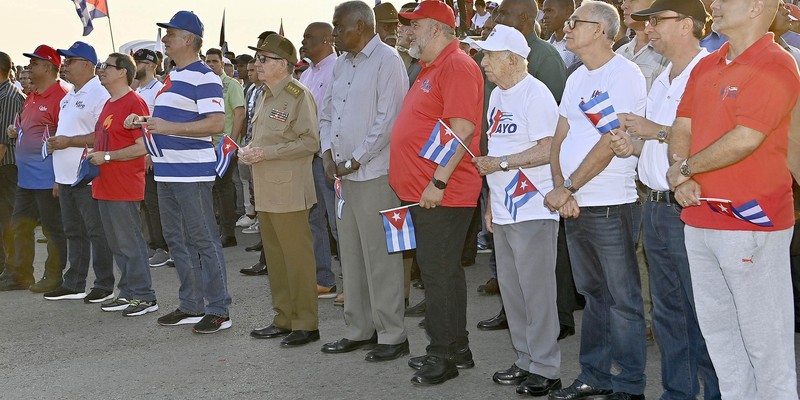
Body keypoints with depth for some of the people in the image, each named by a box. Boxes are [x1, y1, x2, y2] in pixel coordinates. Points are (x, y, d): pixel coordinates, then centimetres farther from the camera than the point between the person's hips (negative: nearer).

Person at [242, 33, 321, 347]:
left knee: (297, 257, -4)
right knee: (274, 256, 13)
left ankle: (306, 324, 3)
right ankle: (284, 319, 22)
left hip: (289, 190, -9)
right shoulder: (265, 96, 17)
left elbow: (310, 142, -17)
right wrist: (250, 151, 9)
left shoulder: (298, 95, -11)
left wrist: (267, 153, -19)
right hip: (266, 190, 9)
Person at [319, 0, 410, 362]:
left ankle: (392, 335, 4)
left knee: (380, 258, -4)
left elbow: (387, 119, -16)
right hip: (343, 174, 8)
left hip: (374, 173, -8)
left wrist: (354, 160, -14)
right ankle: (359, 330, 22)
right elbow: (327, 113, 20)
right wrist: (328, 153, 3)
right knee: (351, 256, 13)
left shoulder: (387, 61, -9)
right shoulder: (342, 64, 17)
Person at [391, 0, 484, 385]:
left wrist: (438, 181, -23)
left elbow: (462, 128, -23)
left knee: (439, 273, -5)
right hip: (424, 192, 10)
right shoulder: (430, 69, 19)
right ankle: (456, 348, 24)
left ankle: (443, 355, 2)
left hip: (442, 194, -10)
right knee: (443, 271, 15)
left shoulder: (457, 66, -14)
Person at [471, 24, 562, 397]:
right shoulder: (497, 95, 15)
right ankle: (525, 360, 24)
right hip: (503, 211, 9)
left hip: (533, 211, -9)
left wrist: (501, 163, -16)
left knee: (536, 292, -4)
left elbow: (547, 150, -19)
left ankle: (545, 369, 4)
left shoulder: (535, 94, -12)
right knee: (511, 290, 14)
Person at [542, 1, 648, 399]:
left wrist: (565, 187, -15)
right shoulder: (577, 78, 15)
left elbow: (610, 142, -18)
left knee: (622, 300, 0)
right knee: (593, 295, 16)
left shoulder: (624, 75, -11)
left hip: (609, 206, -8)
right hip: (574, 206, 8)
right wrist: (561, 190, -4)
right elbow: (559, 139, 12)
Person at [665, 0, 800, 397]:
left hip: (751, 218, -8)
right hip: (700, 216, 8)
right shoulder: (705, 66, 14)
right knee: (716, 328, 15)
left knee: (764, 335, -1)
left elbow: (744, 140, -19)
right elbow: (682, 127, 12)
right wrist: (682, 178, -7)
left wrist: (685, 168, -7)